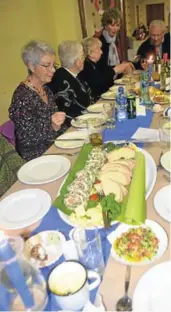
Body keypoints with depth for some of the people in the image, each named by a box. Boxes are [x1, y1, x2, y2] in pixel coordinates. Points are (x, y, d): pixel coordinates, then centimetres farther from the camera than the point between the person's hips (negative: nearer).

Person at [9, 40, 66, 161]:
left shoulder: (46, 89, 5)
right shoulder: (22, 96, -20)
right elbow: (26, 140, -20)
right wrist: (52, 126, -30)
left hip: (54, 146, 8)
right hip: (37, 157, -8)